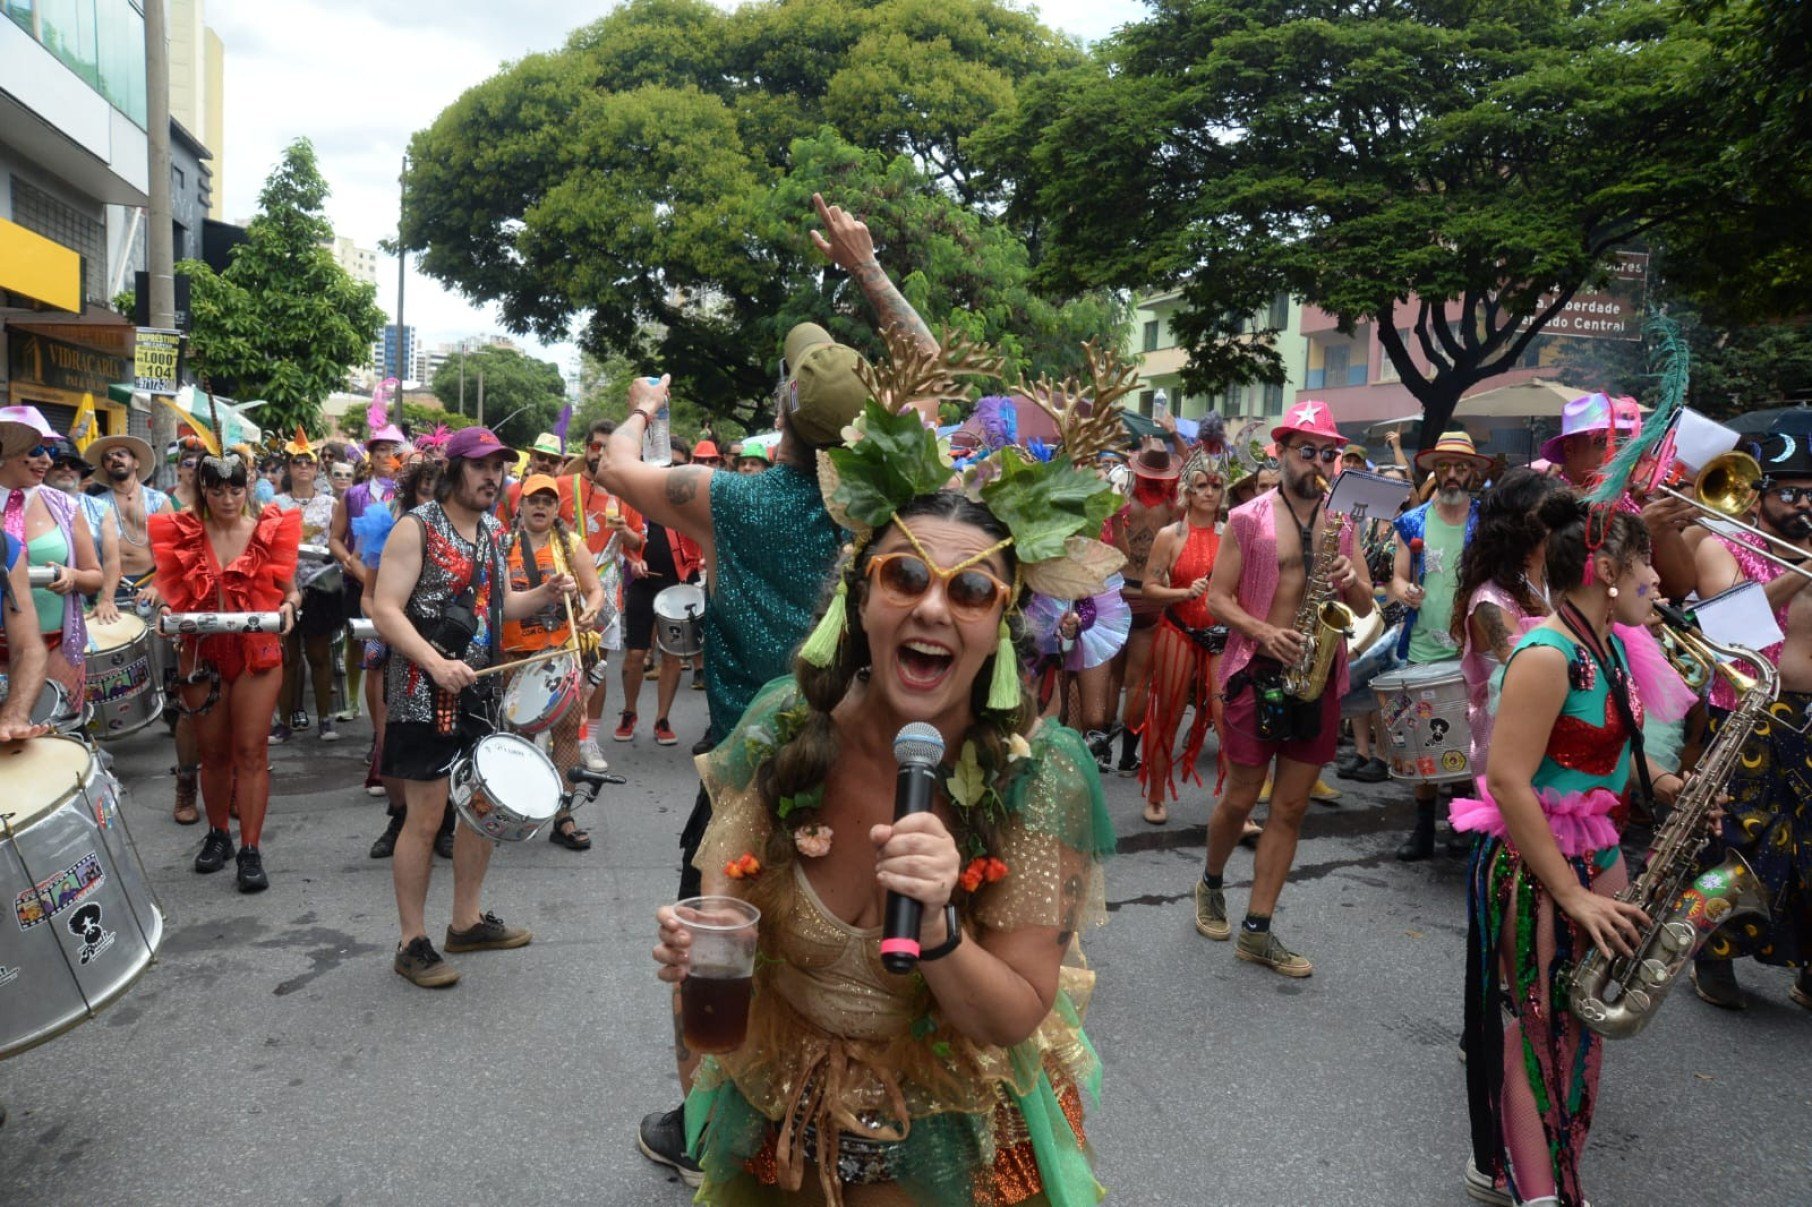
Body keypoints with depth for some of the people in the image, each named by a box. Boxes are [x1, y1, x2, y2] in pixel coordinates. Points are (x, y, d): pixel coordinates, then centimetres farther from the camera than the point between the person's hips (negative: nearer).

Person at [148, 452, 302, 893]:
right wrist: (167, 614, -12)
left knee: (251, 750, -3)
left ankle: (251, 849, 2)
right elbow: (173, 592, 9)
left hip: (257, 654, -2)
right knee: (213, 751, 12)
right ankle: (217, 835, 29)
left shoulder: (270, 530, -1)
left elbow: (289, 589, 5)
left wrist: (288, 606, -17)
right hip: (201, 654, 2)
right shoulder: (183, 533, 3)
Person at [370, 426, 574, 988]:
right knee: (426, 817, -2)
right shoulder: (417, 527, -11)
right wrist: (435, 663, -30)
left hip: (481, 690, 8)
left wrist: (544, 594, 3)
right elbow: (385, 610, -18)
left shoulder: (493, 531, 12)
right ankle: (412, 943, 12)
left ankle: (467, 921, 30)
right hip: (426, 696, -8)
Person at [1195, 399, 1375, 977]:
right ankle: (1211, 883, 33)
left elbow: (1364, 606, 13)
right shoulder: (1247, 519, -2)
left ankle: (1257, 930, 13)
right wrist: (1265, 632, -19)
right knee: (1241, 798, 4)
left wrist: (1351, 581, -9)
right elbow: (1217, 598, -4)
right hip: (1258, 669, -4)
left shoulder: (1340, 523, 11)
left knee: (1292, 807, 5)